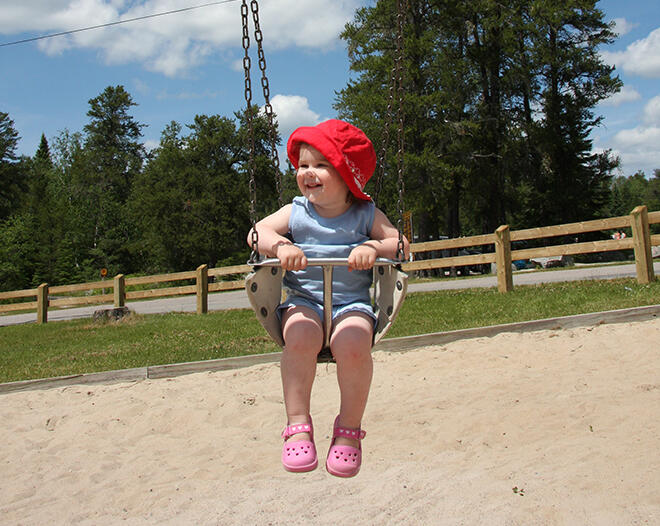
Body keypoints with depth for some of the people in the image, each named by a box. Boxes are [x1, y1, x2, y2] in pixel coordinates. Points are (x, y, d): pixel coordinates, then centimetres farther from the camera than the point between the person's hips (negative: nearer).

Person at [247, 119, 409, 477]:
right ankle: (298, 425, -21)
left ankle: (349, 429, -11)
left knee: (353, 342, -33)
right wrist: (280, 245, -20)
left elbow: (400, 244, 1)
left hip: (353, 302, -1)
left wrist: (372, 247, -20)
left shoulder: (366, 215, 9)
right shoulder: (296, 212, 11)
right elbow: (257, 232, 1)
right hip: (303, 301, 1)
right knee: (300, 336, -34)